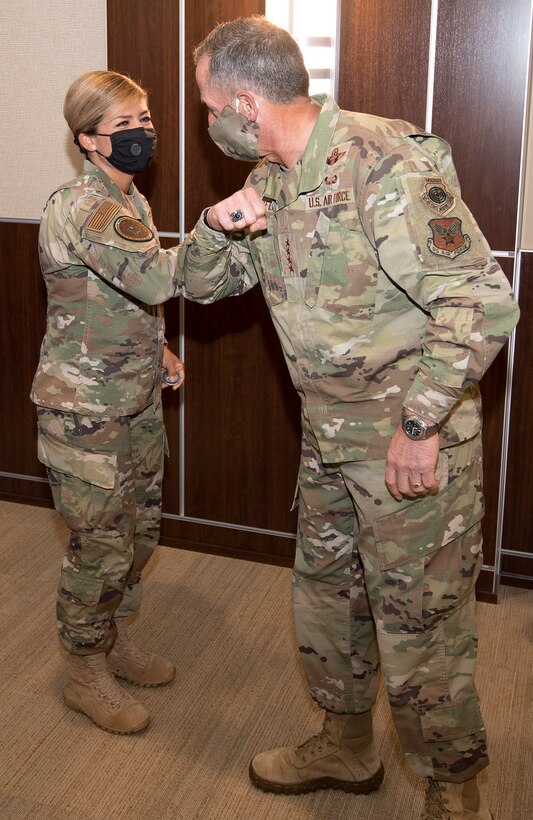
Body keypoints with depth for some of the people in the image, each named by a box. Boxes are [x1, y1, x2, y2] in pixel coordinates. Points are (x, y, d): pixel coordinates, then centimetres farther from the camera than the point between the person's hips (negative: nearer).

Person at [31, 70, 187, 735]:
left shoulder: (130, 200, 10)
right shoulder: (80, 208, -21)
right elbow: (160, 278, -38)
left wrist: (158, 351, 9)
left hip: (136, 403, 9)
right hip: (85, 412, -9)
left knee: (137, 531, 18)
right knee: (99, 545, 3)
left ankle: (115, 641, 39)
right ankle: (86, 673, 24)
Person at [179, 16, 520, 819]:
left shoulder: (386, 164, -22)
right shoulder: (270, 179, 6)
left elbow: (482, 300, -26)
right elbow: (206, 284, 14)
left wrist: (420, 423, -24)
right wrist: (217, 225, -8)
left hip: (413, 440, -8)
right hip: (328, 436, 9)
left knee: (420, 627, 3)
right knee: (325, 598, 21)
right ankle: (346, 749, 44)